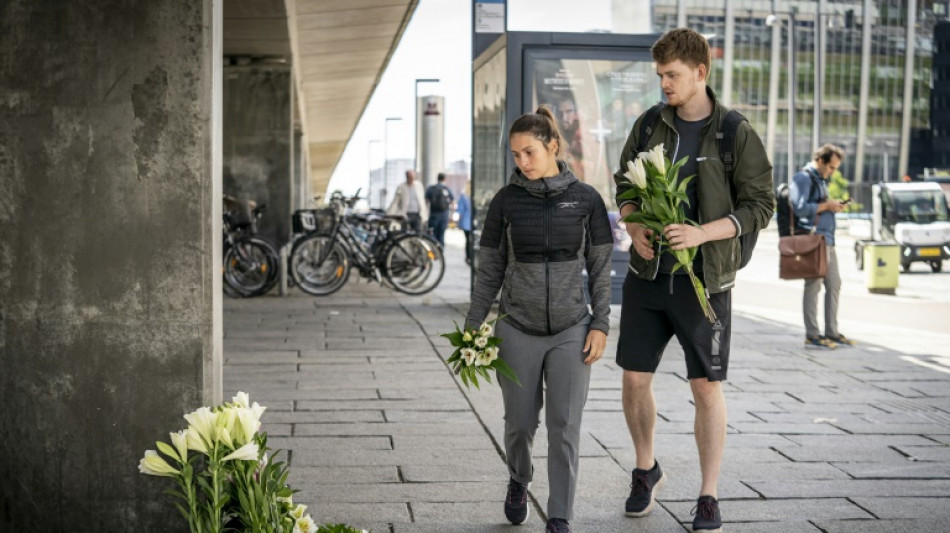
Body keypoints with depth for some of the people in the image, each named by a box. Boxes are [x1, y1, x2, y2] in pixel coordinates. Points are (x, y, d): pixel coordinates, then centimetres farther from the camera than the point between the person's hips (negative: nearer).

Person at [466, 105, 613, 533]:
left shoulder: (586, 199, -2)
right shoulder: (506, 201, -1)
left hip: (571, 330, -1)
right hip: (518, 330, 1)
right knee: (520, 423, 9)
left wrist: (600, 324, -5)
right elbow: (489, 271, 4)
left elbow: (600, 268, 2)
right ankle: (519, 480, 40)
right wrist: (472, 328, 1)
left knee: (565, 426, -4)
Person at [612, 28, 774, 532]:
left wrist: (701, 233, -20)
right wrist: (634, 227, -7)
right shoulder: (649, 125, 4)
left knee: (707, 387, 1)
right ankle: (646, 470, 31)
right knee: (635, 378, 6)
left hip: (705, 278, -3)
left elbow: (759, 205, -7)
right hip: (647, 275, 4)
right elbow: (624, 184, 13)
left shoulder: (737, 134, -7)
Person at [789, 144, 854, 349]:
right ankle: (812, 334, -1)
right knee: (813, 286, -6)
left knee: (834, 284, 12)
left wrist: (834, 206, 9)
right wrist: (826, 206, -14)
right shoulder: (803, 178, -10)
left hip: (827, 241, 10)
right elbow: (800, 208, -20)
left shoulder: (820, 180, 21)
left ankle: (832, 332, 20)